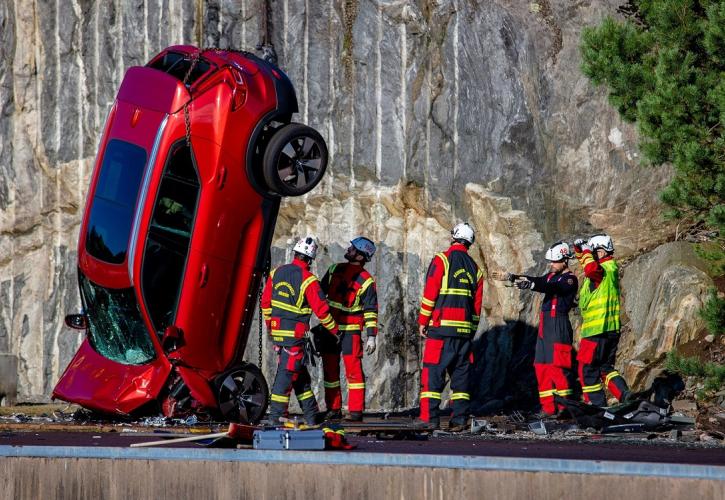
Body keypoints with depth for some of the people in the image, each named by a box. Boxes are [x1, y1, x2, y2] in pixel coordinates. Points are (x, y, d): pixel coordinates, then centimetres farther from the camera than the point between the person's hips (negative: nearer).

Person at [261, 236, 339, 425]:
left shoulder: (277, 273, 4)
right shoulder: (308, 280, -14)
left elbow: (265, 301, 12)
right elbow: (321, 309, -11)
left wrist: (269, 323, 25)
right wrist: (334, 329, 4)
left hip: (277, 329, 7)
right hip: (295, 332, -7)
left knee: (300, 373, 14)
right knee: (287, 372, -3)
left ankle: (311, 415, 18)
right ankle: (276, 414, -5)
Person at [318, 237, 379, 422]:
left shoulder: (366, 281, -6)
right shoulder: (335, 270, 10)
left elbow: (370, 310, -7)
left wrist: (371, 336, -12)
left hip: (351, 329, -6)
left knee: (353, 368, -9)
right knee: (330, 368, 6)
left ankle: (356, 410, -7)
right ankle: (333, 409, 12)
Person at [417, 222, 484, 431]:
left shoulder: (442, 260, -2)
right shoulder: (474, 269, 14)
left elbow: (430, 293, -7)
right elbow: (477, 304, 15)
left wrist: (423, 321, 0)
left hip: (441, 328, -5)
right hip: (465, 329, 5)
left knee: (432, 373, -4)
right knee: (461, 373, 8)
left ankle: (430, 417, -11)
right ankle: (459, 419, 4)